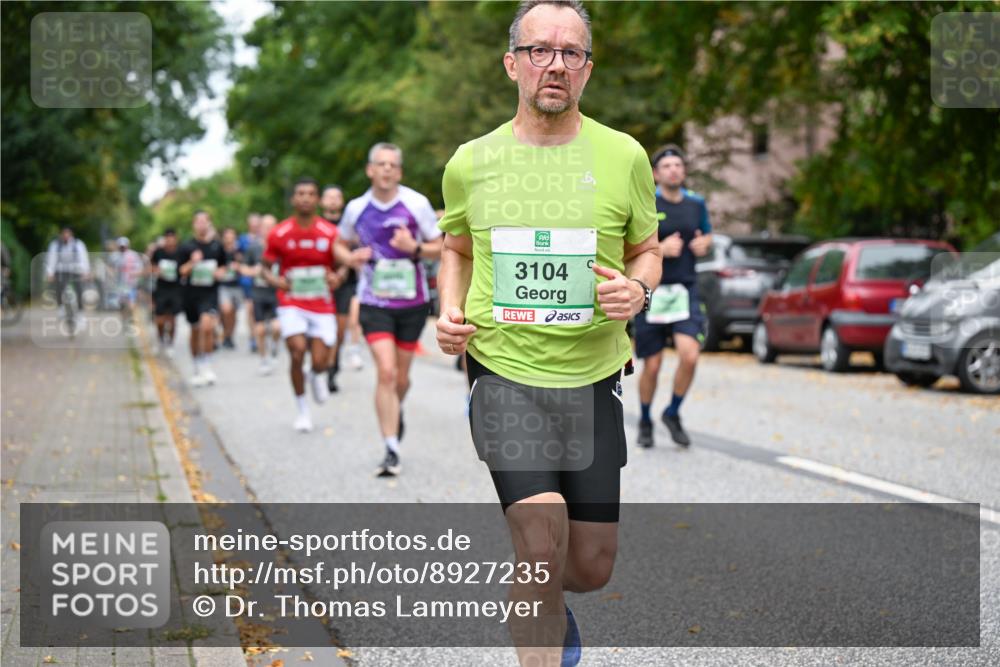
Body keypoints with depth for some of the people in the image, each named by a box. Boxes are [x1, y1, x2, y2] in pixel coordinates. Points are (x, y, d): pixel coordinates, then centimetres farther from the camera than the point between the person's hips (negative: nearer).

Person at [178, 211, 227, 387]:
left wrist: (219, 272, -4)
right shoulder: (187, 247, -1)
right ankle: (198, 369, 28)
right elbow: (181, 272, -3)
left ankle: (207, 366, -8)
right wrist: (192, 263, -21)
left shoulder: (217, 246, 3)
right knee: (195, 331, 11)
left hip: (210, 292, -1)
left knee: (207, 326, -21)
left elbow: (224, 267, 18)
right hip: (192, 292, 1)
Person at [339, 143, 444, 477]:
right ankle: (391, 451, -13)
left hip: (412, 301, 1)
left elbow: (439, 247, 1)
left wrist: (415, 248, -18)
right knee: (386, 372, -16)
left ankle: (395, 411, 47)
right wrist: (352, 257, -4)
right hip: (374, 302, -1)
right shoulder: (356, 208, 0)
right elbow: (341, 244, 18)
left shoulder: (416, 203, -5)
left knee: (401, 376, 11)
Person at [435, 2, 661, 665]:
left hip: (593, 378, 2)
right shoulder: (471, 162, 2)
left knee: (591, 569, 8)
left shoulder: (624, 156, -1)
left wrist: (637, 288, -11)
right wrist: (451, 313, 0)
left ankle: (543, 604, 44)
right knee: (542, 545, -20)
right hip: (502, 372, -1)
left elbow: (647, 251, 12)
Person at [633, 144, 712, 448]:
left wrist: (703, 243, 0)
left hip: (685, 290, 3)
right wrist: (660, 249, -20)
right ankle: (645, 421, 29)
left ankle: (673, 414, 8)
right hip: (651, 291, -2)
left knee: (689, 355, -17)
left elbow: (707, 235, 24)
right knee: (652, 366, 4)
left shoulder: (696, 203, 8)